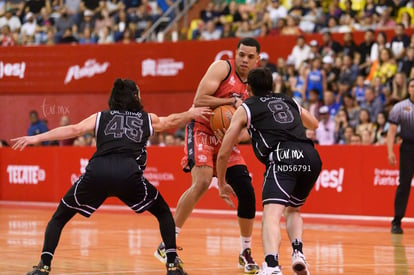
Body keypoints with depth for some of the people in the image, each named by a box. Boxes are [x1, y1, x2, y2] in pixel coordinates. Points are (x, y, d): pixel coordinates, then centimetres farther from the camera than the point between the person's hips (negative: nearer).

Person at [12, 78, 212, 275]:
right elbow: (171, 121, 41)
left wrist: (36, 138, 9)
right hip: (129, 174, 0)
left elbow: (75, 129, 11)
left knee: (60, 217, 18)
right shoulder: (147, 119, 26)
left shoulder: (101, 117, 24)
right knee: (163, 213, 23)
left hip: (96, 172, 1)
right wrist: (190, 114, 61)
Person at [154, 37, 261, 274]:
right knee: (202, 182, -26)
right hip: (202, 131, -7)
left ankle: (246, 254, 12)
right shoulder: (222, 68, -9)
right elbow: (199, 100, -18)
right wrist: (232, 101, -21)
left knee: (247, 191, -3)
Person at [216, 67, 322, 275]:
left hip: (282, 157, -5)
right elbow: (314, 125, 53)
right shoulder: (289, 101, 32)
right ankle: (298, 252, 2)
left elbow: (223, 153, 18)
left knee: (271, 215, -18)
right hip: (310, 156, 5)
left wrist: (222, 184, 32)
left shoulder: (245, 108, 20)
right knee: (293, 210, 27)